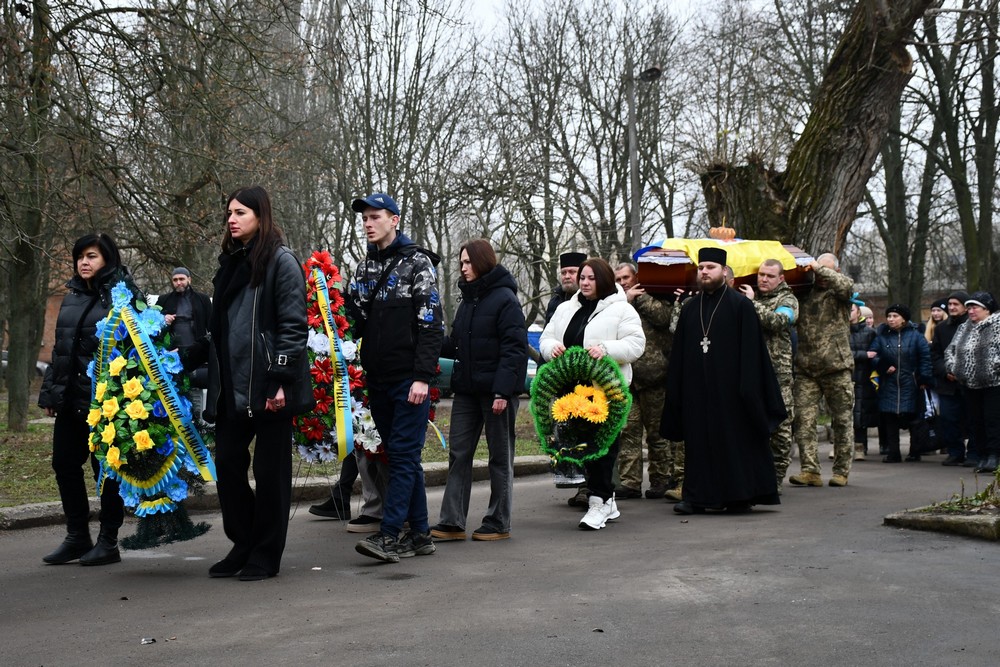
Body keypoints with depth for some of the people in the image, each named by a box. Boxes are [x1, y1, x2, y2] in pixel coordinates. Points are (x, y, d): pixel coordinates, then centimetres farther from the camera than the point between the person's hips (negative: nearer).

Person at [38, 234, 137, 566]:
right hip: (70, 398, 7)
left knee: (106, 468, 2)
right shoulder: (72, 296, 14)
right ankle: (77, 537, 22)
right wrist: (49, 391, 14)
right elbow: (59, 347, 18)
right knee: (64, 463, 9)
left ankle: (108, 541, 13)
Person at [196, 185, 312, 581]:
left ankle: (266, 555, 12)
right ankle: (243, 544, 21)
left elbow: (293, 325, -12)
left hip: (269, 385, -7)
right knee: (227, 462, 6)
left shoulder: (281, 261, -5)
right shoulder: (230, 263, 17)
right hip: (233, 385, 7)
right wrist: (187, 358, 15)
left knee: (269, 468, 1)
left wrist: (282, 380, -18)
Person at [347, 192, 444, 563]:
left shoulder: (417, 263, -4)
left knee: (403, 453, -8)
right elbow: (355, 320, 19)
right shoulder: (365, 267, 15)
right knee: (401, 456, 9)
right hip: (378, 379, 7)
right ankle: (419, 535, 16)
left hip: (409, 379, -7)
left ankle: (389, 535, -10)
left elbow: (431, 325, -11)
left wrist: (422, 376, -17)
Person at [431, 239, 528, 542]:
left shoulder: (504, 299, -10)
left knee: (500, 456, 5)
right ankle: (452, 522, 8)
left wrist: (502, 391, -22)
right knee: (458, 454, 5)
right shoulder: (468, 299, 14)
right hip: (466, 389, 8)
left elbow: (514, 349, -16)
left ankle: (498, 523, 14)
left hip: (496, 391, -7)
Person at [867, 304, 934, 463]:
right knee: (890, 419, -2)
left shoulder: (915, 335, 1)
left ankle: (915, 452, 19)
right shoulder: (882, 336, 6)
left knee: (913, 418, 6)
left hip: (910, 385, -1)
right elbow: (873, 355, 3)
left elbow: (925, 356, -3)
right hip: (889, 385, 1)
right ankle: (893, 453, 3)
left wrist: (924, 378, -9)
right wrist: (884, 367, -13)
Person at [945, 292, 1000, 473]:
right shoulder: (964, 328, 16)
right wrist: (953, 367, 8)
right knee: (976, 422, 9)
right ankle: (982, 457, 16)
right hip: (970, 384, 7)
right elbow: (950, 349, 22)